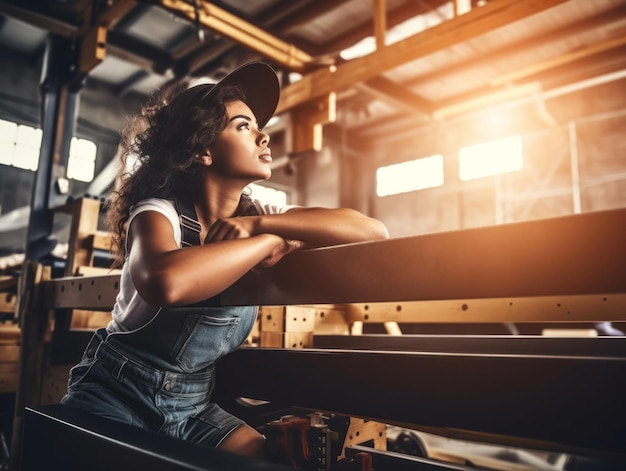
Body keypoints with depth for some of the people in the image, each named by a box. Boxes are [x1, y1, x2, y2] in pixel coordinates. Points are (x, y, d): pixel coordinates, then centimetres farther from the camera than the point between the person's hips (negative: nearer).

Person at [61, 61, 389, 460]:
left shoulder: (258, 214, -3)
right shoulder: (159, 213, -16)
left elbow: (373, 231, -14)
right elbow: (167, 283, -42)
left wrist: (257, 223, -23)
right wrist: (269, 241, -27)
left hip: (193, 405, 4)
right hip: (116, 394, -3)